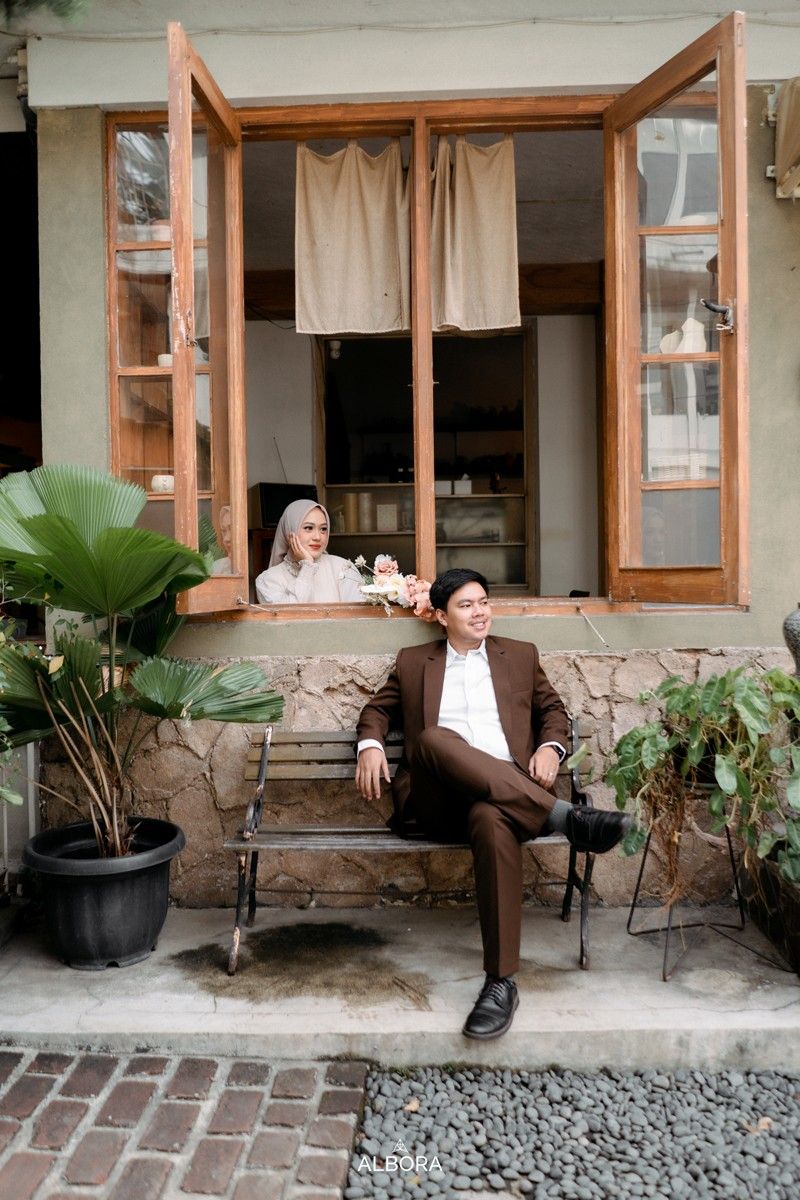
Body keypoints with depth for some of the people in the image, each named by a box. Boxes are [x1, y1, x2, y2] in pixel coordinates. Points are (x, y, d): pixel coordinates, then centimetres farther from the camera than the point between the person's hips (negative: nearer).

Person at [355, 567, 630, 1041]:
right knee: (435, 739, -36)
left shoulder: (521, 655, 23)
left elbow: (554, 710, 22)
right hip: (438, 800, 1)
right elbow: (378, 708, 26)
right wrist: (370, 743, 2)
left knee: (492, 820, -40)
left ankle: (502, 982, -34)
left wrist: (550, 747, -1)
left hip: (508, 788, 0)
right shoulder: (413, 662, 22)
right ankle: (565, 816, -38)